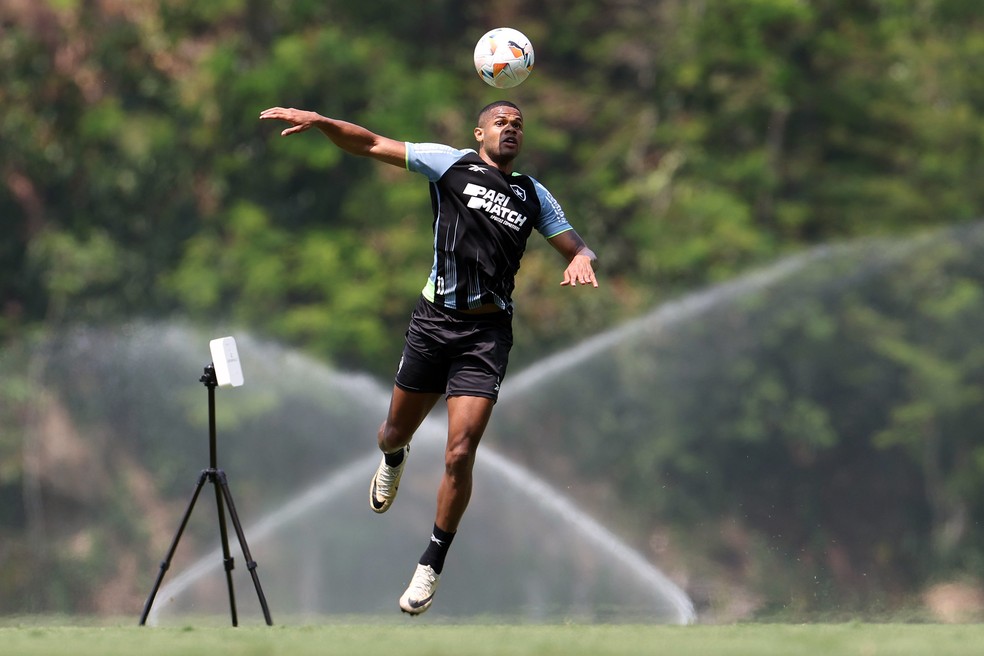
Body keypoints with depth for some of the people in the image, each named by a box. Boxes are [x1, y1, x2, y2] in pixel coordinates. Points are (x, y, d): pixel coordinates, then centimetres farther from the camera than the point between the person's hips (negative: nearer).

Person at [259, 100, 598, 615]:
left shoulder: (533, 196, 15)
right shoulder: (452, 165, 6)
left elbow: (576, 247, 18)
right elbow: (372, 146, 3)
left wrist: (581, 261, -7)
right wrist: (320, 122, -12)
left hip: (487, 333, 0)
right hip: (435, 320, 0)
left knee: (459, 456, -10)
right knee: (397, 432, 14)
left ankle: (432, 566, 5)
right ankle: (394, 459, 54)